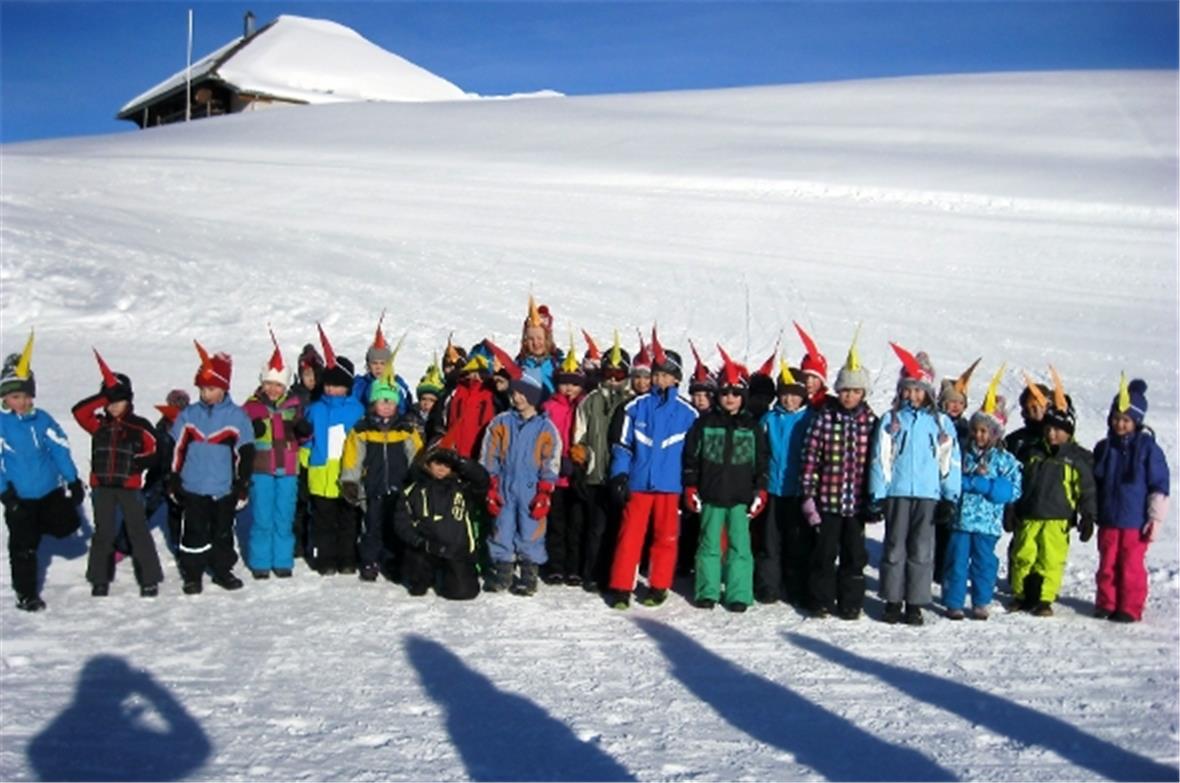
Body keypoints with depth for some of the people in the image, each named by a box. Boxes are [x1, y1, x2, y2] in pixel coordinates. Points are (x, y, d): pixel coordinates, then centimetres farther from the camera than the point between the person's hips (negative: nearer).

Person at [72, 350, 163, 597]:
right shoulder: (99, 425, 5)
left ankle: (150, 579, 8)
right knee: (102, 533, 11)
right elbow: (79, 410, -10)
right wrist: (103, 397, -16)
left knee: (138, 531, 1)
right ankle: (99, 580, 22)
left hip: (129, 486, -3)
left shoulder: (139, 426, -1)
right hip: (102, 486, 3)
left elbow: (153, 451, 1)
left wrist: (137, 463, -14)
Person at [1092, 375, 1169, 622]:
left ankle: (1130, 609, 11)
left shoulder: (1148, 448, -7)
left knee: (1131, 566, 1)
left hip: (1135, 521, -4)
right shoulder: (1104, 447, 7)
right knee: (1107, 564, 10)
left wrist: (1156, 517, -7)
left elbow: (1160, 485, -5)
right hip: (1108, 519, 4)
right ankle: (1106, 603, 21)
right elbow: (1093, 483, 15)